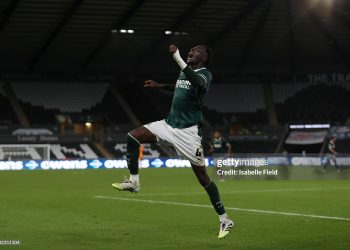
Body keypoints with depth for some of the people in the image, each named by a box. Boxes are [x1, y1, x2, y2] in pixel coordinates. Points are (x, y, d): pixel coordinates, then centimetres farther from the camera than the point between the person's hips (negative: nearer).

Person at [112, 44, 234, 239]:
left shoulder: (205, 74, -13)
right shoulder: (184, 71, 13)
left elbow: (198, 82, -39)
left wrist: (178, 58, -46)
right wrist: (159, 86, 32)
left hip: (188, 130, -8)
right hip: (170, 124, 8)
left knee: (202, 177, -7)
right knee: (132, 137, -5)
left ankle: (225, 220, 2)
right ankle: (134, 182, 6)